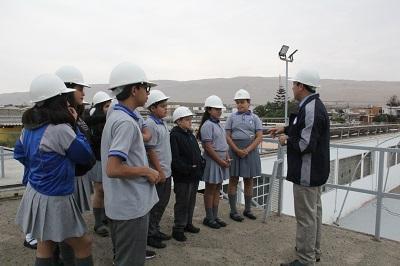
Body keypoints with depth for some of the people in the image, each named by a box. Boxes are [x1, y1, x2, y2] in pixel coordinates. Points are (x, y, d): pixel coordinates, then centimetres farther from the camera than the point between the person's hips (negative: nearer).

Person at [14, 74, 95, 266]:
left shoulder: (29, 127, 1)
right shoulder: (60, 129, -25)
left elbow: (19, 153, 17)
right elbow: (86, 156, -13)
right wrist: (74, 126, -9)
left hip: (35, 192, 9)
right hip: (54, 199, -9)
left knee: (45, 244, 22)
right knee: (84, 244, 10)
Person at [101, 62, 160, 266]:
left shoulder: (115, 115, 8)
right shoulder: (126, 121, -22)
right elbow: (113, 169, -28)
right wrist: (146, 171, -16)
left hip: (121, 203, 10)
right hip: (131, 205, -10)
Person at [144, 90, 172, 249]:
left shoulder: (163, 123, 11)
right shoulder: (150, 124, -16)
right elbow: (150, 150, -19)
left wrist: (165, 170, 17)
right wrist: (159, 171, -18)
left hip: (166, 171, 9)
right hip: (158, 172, -9)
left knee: (163, 202, 18)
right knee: (155, 205, 3)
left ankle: (155, 230, 33)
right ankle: (149, 235, 19)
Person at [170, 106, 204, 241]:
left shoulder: (191, 135, 14)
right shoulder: (175, 135, -15)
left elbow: (197, 152, 19)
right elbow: (175, 158, -22)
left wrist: (201, 163, 5)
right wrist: (187, 169, -23)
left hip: (194, 175, 9)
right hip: (182, 176, -8)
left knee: (191, 200, 18)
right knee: (182, 202, 1)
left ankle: (188, 223, 34)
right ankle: (178, 229, 14)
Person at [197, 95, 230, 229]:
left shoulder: (219, 124, 12)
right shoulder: (207, 125, -14)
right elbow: (208, 147, -19)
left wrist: (227, 157, 3)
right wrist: (221, 161, -16)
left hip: (221, 160, 8)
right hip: (212, 161, -8)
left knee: (217, 189, 14)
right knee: (210, 189, 3)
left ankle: (215, 216, 25)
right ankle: (209, 218, 16)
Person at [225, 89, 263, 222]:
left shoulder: (255, 118, 5)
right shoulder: (232, 117, 4)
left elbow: (259, 137, -3)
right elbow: (227, 136, -2)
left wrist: (247, 150, -15)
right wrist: (238, 150, -15)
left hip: (250, 150, 1)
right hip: (235, 150, -1)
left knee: (249, 180, 8)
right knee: (233, 180, 3)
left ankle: (248, 209, 21)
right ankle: (233, 211, 11)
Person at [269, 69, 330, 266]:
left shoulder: (310, 109, -25)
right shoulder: (313, 105, 8)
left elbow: (305, 145, -27)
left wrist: (287, 140, -11)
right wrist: (284, 129, 19)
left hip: (307, 173, -11)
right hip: (315, 169, 11)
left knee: (306, 215, 1)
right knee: (314, 211, 21)